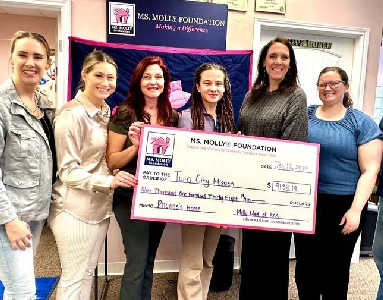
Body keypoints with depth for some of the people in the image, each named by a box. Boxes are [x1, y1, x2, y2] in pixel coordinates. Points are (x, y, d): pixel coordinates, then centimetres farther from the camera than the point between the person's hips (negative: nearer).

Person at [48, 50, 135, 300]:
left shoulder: (105, 110, 8)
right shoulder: (72, 114, -16)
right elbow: (67, 170, -17)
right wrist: (108, 181, -28)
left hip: (100, 205, 8)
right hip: (75, 209, -7)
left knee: (88, 272, 20)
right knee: (74, 278, 6)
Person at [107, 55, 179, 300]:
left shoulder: (173, 116, 4)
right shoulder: (125, 113, -9)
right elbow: (112, 161, -11)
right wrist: (136, 145, -25)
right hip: (132, 197, -5)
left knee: (149, 260, 19)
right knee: (137, 262, 0)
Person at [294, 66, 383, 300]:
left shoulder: (362, 123, -2)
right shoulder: (304, 115, 4)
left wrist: (355, 209, -14)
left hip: (342, 205, -2)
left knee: (336, 267, 14)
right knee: (305, 263, 14)